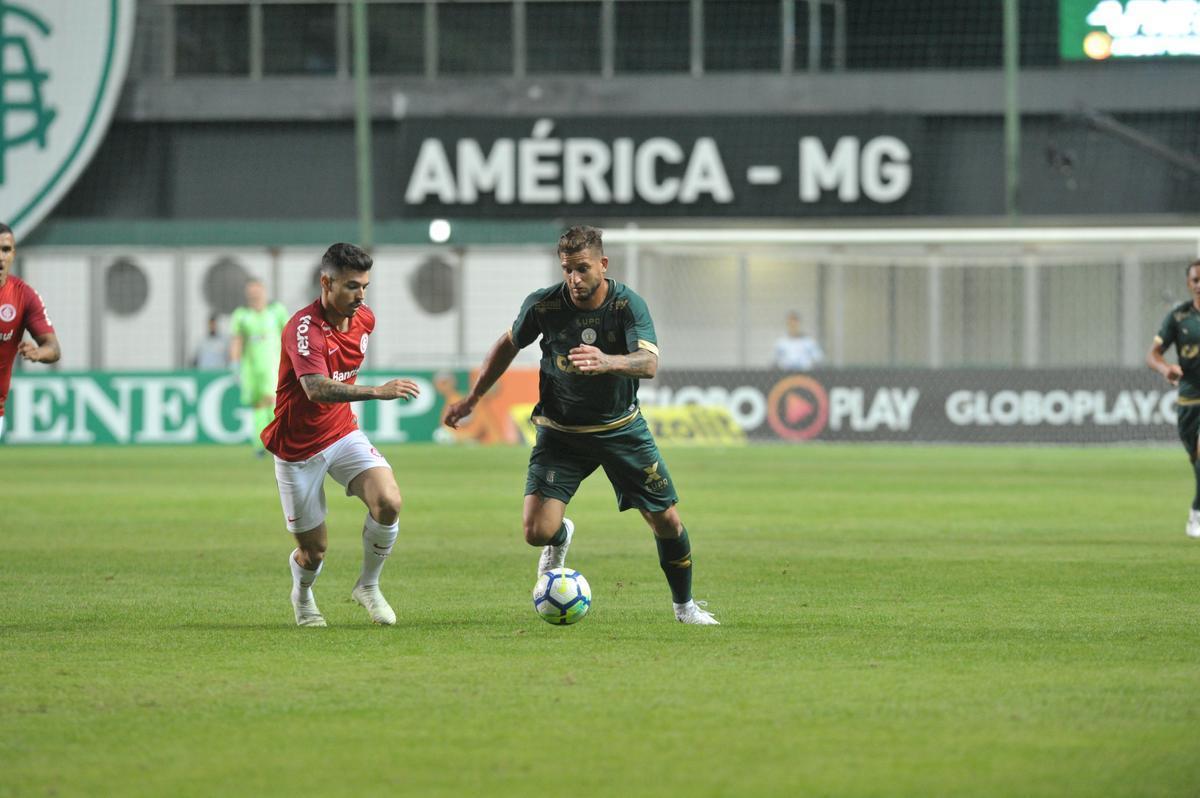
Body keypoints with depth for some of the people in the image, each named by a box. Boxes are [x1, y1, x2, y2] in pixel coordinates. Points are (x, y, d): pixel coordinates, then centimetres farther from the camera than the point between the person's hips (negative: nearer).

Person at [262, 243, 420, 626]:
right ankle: (303, 596, 37)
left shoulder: (364, 319, -1)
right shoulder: (304, 328, -25)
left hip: (342, 433, 5)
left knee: (388, 502, -21)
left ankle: (368, 586, 3)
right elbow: (317, 389, -42)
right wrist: (376, 391, -52)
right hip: (298, 447, -5)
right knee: (314, 549, 1)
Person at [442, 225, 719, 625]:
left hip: (622, 427, 0)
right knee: (537, 531, -16)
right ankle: (561, 539, 24)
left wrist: (607, 362, -54)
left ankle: (685, 605, 27)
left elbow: (649, 363, -34)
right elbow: (508, 345, 8)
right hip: (560, 432, 0)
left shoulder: (628, 304, -17)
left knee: (667, 522, 0)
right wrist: (472, 398, 9)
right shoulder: (543, 304, -13)